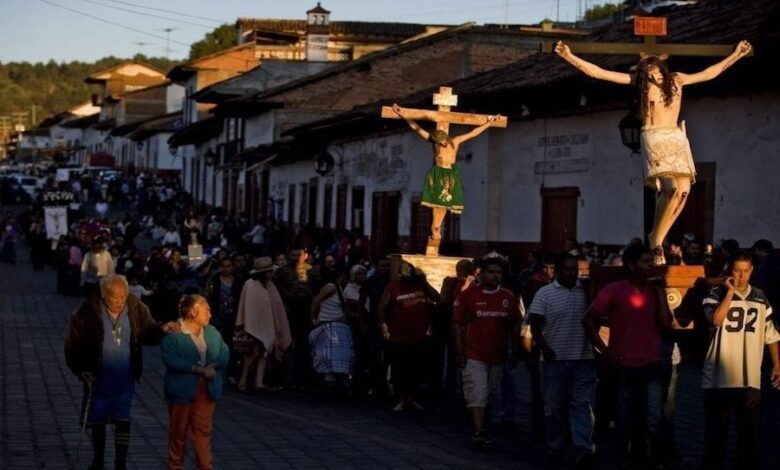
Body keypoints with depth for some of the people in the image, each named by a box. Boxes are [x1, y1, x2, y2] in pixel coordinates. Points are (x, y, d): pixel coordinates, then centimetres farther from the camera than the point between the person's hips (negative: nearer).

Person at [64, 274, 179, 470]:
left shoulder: (135, 309, -11)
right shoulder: (88, 312, -18)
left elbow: (148, 332, 3)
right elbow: (73, 344, -10)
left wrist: (162, 329, -18)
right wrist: (82, 371, -16)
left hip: (125, 379, 1)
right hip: (98, 378, -1)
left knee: (123, 422, 5)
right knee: (97, 421, 15)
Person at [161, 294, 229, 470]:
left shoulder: (212, 332, 8)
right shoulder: (173, 333, -12)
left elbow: (225, 354, 3)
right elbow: (171, 360, -22)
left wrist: (213, 366, -18)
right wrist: (197, 369, -26)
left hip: (206, 389, 5)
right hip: (182, 389, -5)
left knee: (204, 430, 9)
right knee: (178, 431, 9)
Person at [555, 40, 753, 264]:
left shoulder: (676, 80, 11)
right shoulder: (639, 81, 2)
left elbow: (709, 73, 21)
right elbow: (597, 72, -2)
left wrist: (735, 55, 23)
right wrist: (570, 57, -9)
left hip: (676, 138, 4)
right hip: (654, 138, -4)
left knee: (684, 190, -10)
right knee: (672, 188, -22)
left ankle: (658, 238, 2)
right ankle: (656, 239, -8)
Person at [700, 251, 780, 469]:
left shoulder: (760, 298, 8)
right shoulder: (716, 293, -4)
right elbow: (716, 320, -21)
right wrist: (730, 292, -18)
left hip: (750, 378, 3)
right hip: (719, 377, -3)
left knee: (750, 430, 10)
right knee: (716, 431, 7)